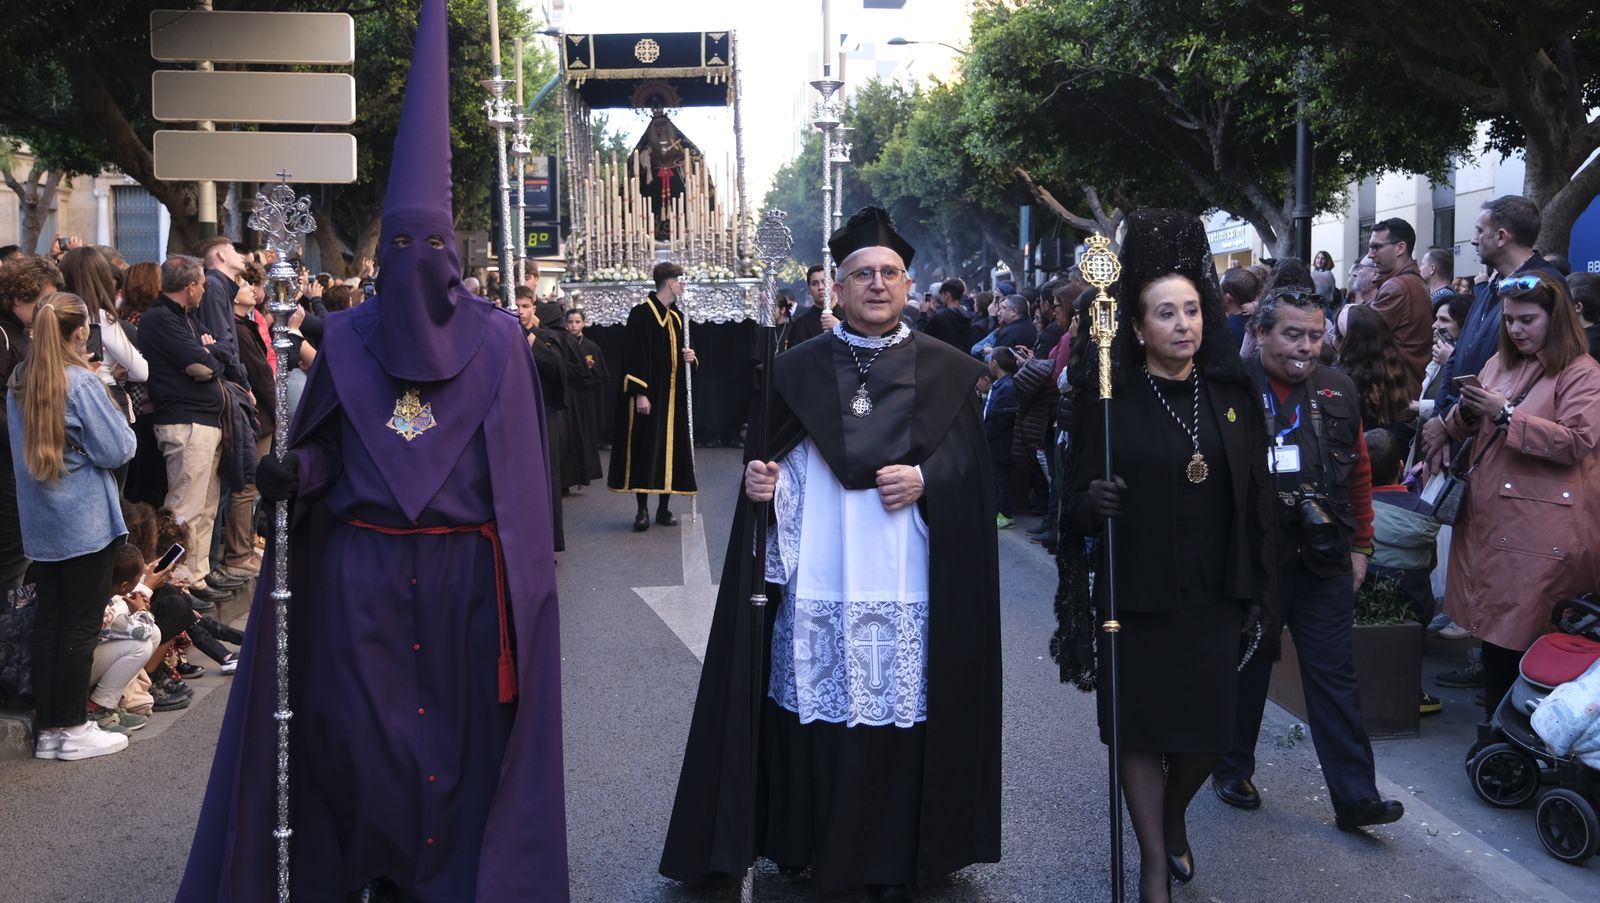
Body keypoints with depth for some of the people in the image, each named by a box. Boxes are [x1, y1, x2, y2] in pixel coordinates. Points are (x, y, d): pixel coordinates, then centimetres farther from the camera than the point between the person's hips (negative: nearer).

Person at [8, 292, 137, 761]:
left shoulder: (18, 383, 6)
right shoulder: (82, 383, -15)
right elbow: (117, 450, -14)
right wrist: (118, 414, 4)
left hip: (40, 524, 7)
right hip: (85, 522, -7)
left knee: (47, 621, 11)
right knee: (80, 625, 2)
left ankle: (47, 729, 16)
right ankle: (73, 729, 7)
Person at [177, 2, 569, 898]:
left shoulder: (497, 341, 0)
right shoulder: (349, 339, 6)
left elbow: (519, 475, 1)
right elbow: (325, 452, 9)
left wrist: (518, 586, -4)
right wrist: (292, 473, -15)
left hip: (463, 575, -1)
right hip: (359, 573, 1)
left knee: (455, 730, 5)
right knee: (357, 733, 3)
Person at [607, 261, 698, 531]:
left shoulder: (677, 316, 13)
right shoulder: (642, 313, -10)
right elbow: (635, 356, -15)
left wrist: (688, 356, 0)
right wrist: (640, 394, -20)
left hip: (673, 396, 7)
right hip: (649, 395, -7)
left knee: (671, 448, 7)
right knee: (645, 448, -5)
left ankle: (664, 508, 14)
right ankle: (643, 510, 2)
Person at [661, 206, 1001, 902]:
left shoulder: (945, 372, 5)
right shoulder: (799, 369, 8)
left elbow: (971, 467, 3)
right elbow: (777, 467, 9)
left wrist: (926, 481, -14)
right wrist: (761, 480, -12)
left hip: (905, 584, -1)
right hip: (816, 583, 1)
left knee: (897, 719, 2)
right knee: (812, 713, 3)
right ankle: (803, 842, 19)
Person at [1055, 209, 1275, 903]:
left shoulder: (1232, 395, 4)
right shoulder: (1110, 403, -6)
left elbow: (1257, 498, 6)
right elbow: (1075, 500, -5)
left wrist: (1256, 588, 4)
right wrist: (1092, 501, -28)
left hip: (1214, 597, 3)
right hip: (1137, 594, -3)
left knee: (1207, 728, 9)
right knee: (1141, 726, 5)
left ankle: (1174, 818, 38)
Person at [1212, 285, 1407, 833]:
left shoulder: (1338, 392, 5)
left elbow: (1359, 473, 13)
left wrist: (1360, 545, 12)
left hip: (1325, 562, 3)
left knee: (1335, 678, 5)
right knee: (1245, 669, 13)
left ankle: (1354, 797, 8)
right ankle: (1232, 770, 31)